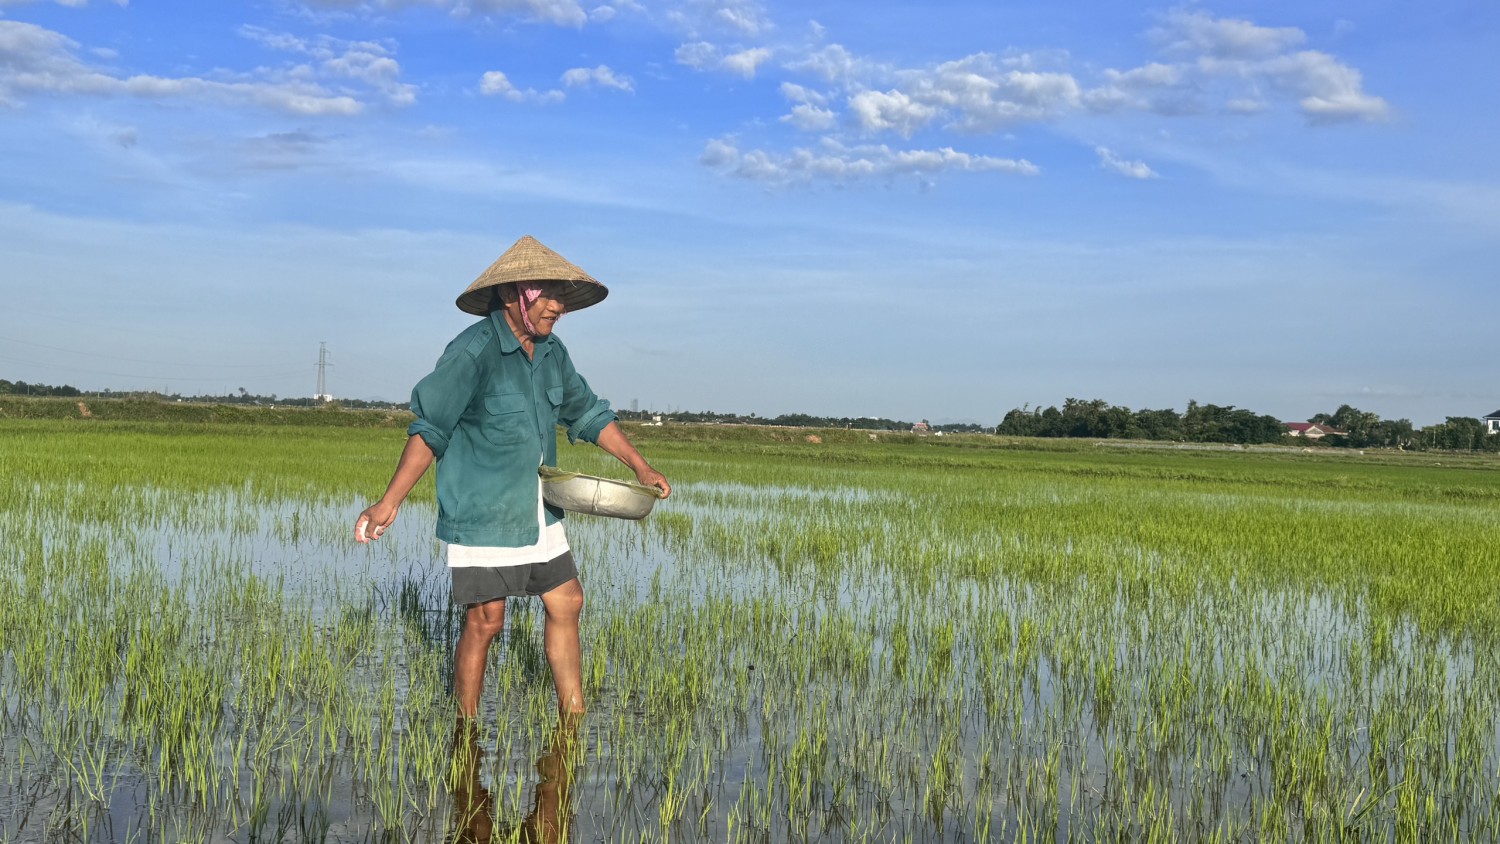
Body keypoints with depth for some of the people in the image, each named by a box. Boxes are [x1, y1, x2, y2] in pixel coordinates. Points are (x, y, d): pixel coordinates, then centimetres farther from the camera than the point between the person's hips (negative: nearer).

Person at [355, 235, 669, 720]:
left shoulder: (551, 352, 5)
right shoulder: (472, 353, -18)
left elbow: (589, 413, 18)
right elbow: (429, 430, -17)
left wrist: (639, 467, 14)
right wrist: (390, 502, -21)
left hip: (538, 514, 8)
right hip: (481, 517, -8)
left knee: (566, 604, 10)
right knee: (485, 622, -3)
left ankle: (572, 720, 22)